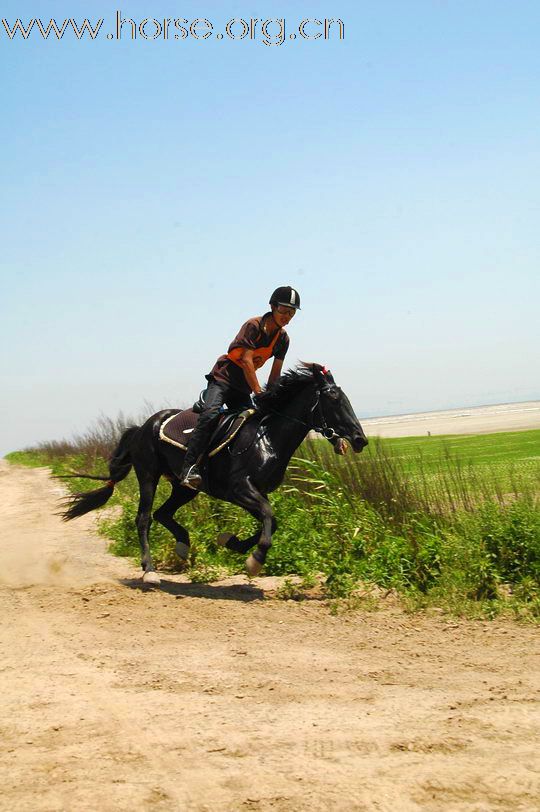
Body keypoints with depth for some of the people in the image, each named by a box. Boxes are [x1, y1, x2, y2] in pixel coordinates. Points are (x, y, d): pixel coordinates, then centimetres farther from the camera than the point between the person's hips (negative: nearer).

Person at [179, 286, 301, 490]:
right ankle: (189, 468, -37)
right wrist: (258, 392, -28)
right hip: (223, 377, -8)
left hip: (243, 388, 8)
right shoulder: (253, 326, -15)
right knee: (210, 414, -28)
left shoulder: (283, 339, 5)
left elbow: (275, 373, 8)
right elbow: (247, 360, -22)